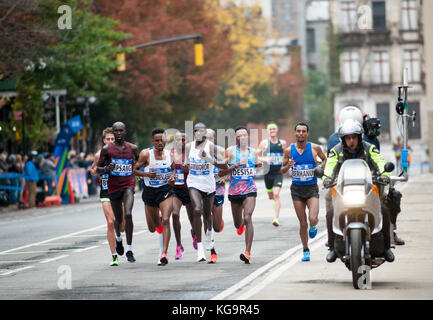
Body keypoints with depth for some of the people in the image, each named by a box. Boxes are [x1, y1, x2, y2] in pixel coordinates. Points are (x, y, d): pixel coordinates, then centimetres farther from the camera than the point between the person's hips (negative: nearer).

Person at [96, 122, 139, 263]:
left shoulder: (132, 148, 4)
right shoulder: (107, 149, -1)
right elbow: (98, 169, 3)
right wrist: (107, 168, -18)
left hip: (128, 186, -1)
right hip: (113, 187, 1)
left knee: (128, 214, -21)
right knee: (118, 218, 13)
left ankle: (129, 250, -17)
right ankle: (118, 238, 48)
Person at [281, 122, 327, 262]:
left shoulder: (315, 148, -3)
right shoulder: (289, 150, 1)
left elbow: (325, 159, 15)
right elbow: (282, 170, 8)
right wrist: (288, 166, -14)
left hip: (312, 189, -1)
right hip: (297, 189, 1)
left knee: (313, 219, -19)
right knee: (303, 223, 3)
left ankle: (313, 227, 19)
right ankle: (306, 250, 19)